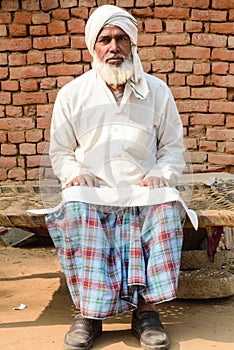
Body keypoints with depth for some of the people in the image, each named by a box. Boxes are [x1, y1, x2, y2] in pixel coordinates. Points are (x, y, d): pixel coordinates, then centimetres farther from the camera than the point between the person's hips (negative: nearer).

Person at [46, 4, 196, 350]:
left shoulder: (157, 91, 10)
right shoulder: (72, 94, 10)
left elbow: (173, 147, 14)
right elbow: (60, 152, 14)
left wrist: (161, 175, -7)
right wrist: (75, 173, -8)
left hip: (143, 191, 0)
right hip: (93, 190, 0)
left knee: (167, 206, -33)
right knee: (75, 209, -34)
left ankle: (146, 309, -22)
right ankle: (88, 313, -24)